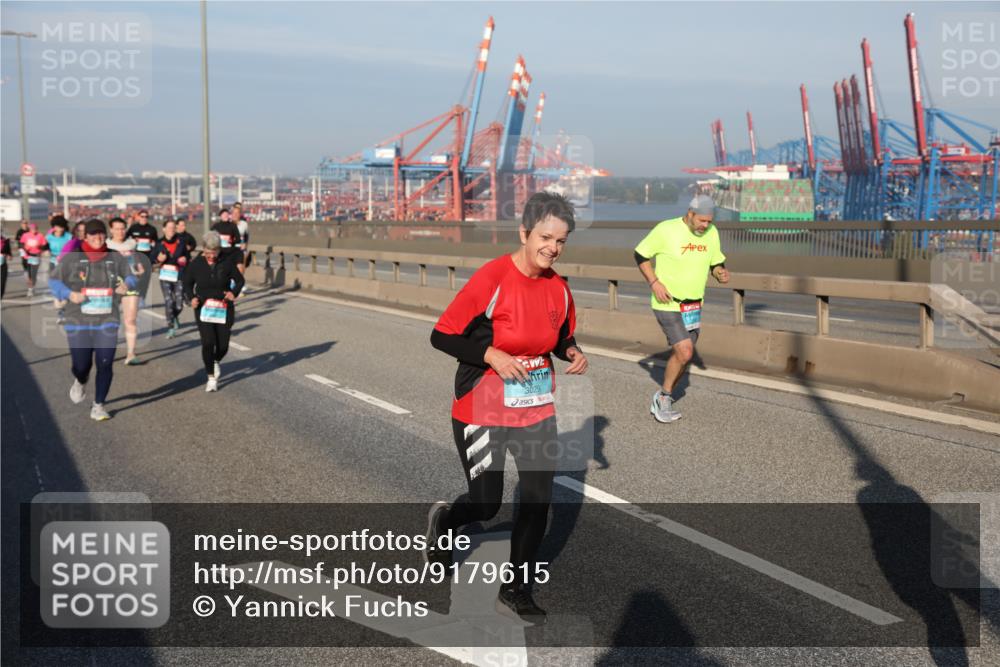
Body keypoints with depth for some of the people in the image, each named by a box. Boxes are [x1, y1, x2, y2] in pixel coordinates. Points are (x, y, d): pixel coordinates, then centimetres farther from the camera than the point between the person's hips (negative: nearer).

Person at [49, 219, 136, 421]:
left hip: (107, 322, 1)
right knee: (81, 365, 2)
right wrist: (69, 294, -16)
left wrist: (127, 285, -10)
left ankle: (98, 406, 11)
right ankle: (80, 382, 41)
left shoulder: (116, 258, 4)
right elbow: (54, 281, 3)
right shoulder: (72, 258, -2)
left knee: (105, 365, -6)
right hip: (78, 322, -1)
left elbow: (130, 277, 14)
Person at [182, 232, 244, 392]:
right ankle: (211, 378, 4)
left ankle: (217, 362, 40)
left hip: (224, 309, 1)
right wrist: (191, 297, -11)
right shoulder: (196, 264, -5)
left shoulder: (227, 263, -7)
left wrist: (234, 292, -14)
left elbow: (239, 280, 5)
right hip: (203, 309, -1)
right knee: (208, 342, -14)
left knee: (223, 345, 2)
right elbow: (187, 284, 7)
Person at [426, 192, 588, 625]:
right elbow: (442, 336, -15)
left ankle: (517, 592, 20)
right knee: (486, 505, 5)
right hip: (482, 414, -5)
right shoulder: (491, 279, -19)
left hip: (537, 411, 5)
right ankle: (443, 521, 42)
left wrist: (572, 353, -7)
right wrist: (491, 355, -26)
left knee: (539, 498, 2)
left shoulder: (558, 288, -1)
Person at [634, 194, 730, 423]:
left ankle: (662, 402, 28)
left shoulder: (712, 233, 1)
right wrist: (654, 283, -16)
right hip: (667, 304, -6)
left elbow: (716, 263, 14)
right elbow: (640, 255, -6)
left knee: (683, 356, 10)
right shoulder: (666, 229, -15)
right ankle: (664, 396, 6)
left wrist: (721, 273, -10)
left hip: (693, 307, 6)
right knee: (684, 352, -17)